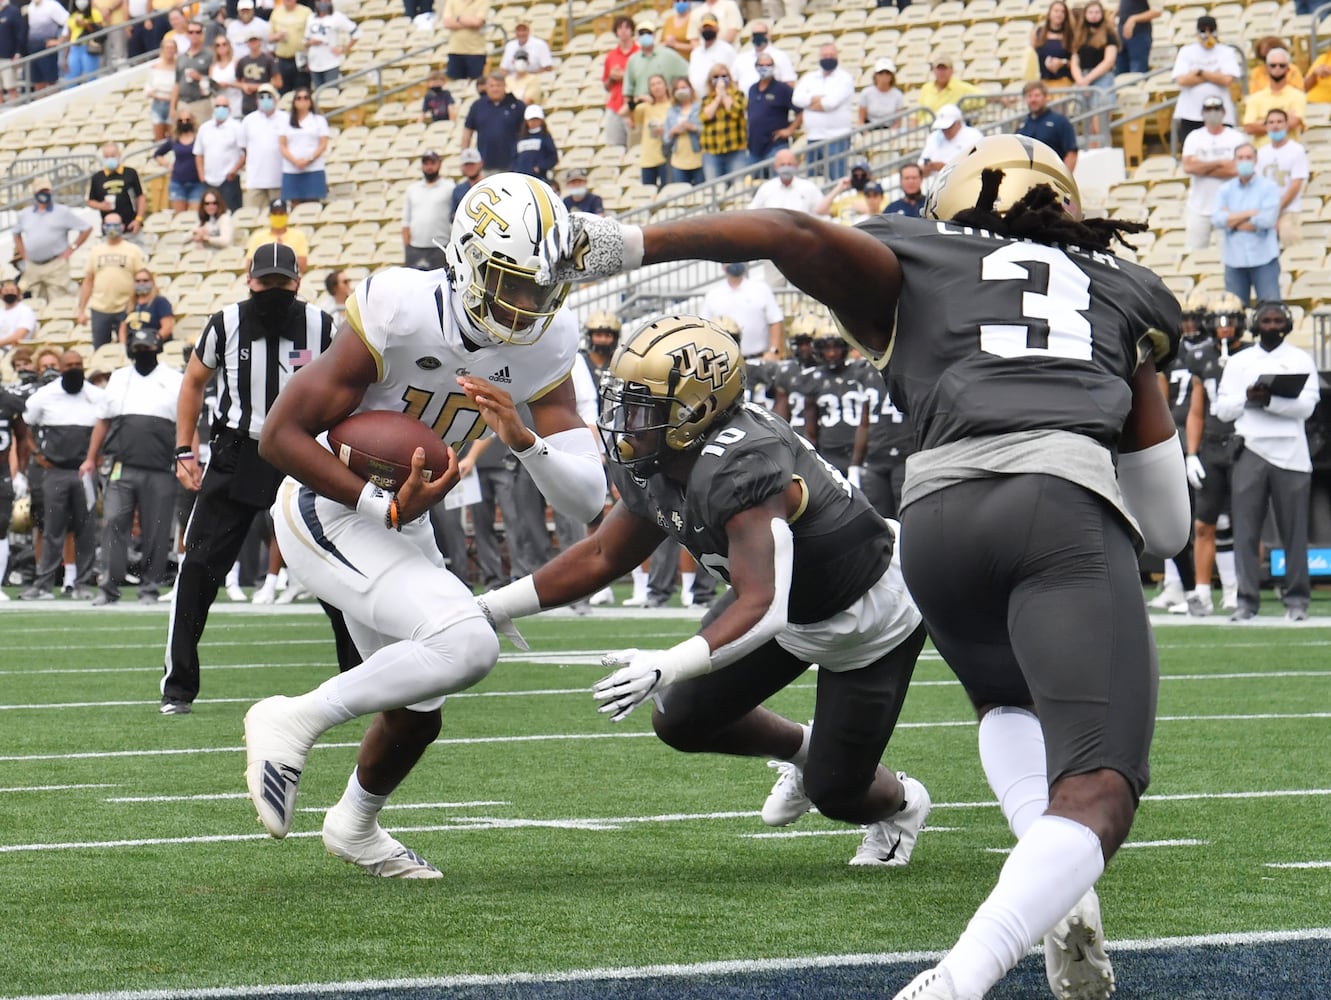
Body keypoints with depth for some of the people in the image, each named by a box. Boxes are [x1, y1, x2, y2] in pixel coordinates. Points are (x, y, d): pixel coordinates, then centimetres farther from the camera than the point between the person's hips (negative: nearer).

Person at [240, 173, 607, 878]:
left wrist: (522, 438, -31)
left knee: (415, 713, 22)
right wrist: (384, 507, -29)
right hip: (329, 512, -8)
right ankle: (295, 722, -13)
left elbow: (587, 500, -12)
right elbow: (281, 435, -22)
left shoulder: (544, 344, -9)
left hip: (403, 527, 8)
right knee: (466, 647, -28)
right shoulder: (401, 314, -27)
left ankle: (355, 826, 51)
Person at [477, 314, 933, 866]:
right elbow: (602, 557, 4)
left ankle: (901, 803, 36)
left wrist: (665, 667, -57)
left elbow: (762, 609, -46)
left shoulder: (740, 469, -40)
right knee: (682, 721, 4)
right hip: (791, 600, 8)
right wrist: (495, 607, -2)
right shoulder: (650, 468, -12)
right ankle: (800, 749, 32)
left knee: (834, 794, -1)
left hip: (871, 616, -8)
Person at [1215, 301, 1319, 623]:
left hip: (1291, 454, -1)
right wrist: (1247, 398, -12)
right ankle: (1247, 599, -2)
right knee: (1246, 530, -4)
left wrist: (1270, 400, -18)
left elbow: (1307, 405, -5)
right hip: (1249, 450, 1)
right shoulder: (1238, 362, 15)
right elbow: (1223, 409, 7)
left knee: (1295, 530, -2)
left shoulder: (1301, 360, 10)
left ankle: (1296, 599, 3)